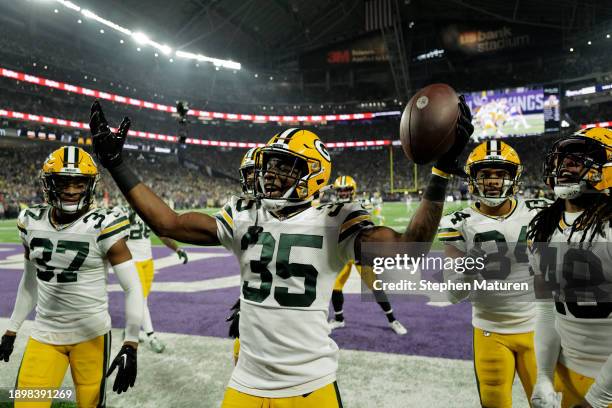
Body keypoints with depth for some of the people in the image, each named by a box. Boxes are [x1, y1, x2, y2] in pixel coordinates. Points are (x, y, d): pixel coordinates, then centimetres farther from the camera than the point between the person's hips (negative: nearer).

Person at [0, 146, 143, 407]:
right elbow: (30, 280, 15)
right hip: (44, 333, 4)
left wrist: (131, 346, -18)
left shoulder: (102, 227, -16)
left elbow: (133, 288, -15)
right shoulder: (32, 222, 0)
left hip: (91, 334, -4)